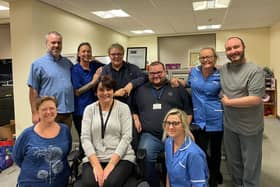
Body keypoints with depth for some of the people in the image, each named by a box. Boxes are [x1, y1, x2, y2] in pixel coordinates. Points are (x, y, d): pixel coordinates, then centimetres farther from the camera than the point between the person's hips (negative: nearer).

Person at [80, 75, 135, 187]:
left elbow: (126, 137, -6)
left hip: (121, 158, -1)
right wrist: (96, 165, -12)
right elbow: (85, 138, 0)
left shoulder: (123, 108, 2)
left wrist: (111, 165, -15)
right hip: (94, 158, 2)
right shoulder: (89, 109, 8)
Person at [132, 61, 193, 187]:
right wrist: (136, 119, 12)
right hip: (150, 136, 1)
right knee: (145, 158, -28)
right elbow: (133, 108, 31)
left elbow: (188, 110, 17)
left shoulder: (177, 88, 17)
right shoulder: (141, 89, 22)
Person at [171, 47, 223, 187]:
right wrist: (178, 80, 5)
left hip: (216, 119, -1)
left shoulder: (220, 76, -4)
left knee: (215, 150, 13)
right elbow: (189, 84, 21)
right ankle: (216, 174, 33)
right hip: (199, 119, 2)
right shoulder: (193, 71, 2)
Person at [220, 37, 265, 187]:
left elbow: (255, 99, -24)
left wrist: (228, 102, -16)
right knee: (233, 161, 23)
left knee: (250, 166, 13)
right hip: (229, 125, 6)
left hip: (250, 128, -5)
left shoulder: (255, 71, -16)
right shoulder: (223, 69, 2)